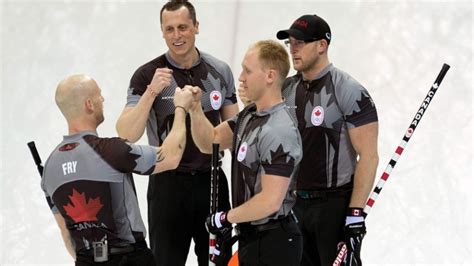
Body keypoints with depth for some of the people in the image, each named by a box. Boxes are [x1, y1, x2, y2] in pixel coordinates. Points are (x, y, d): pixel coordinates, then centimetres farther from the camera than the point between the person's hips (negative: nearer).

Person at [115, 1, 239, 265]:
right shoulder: (148, 75, -9)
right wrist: (152, 92, -29)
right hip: (169, 183, -3)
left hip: (212, 181, 3)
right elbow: (127, 134, -18)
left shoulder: (219, 71, 0)